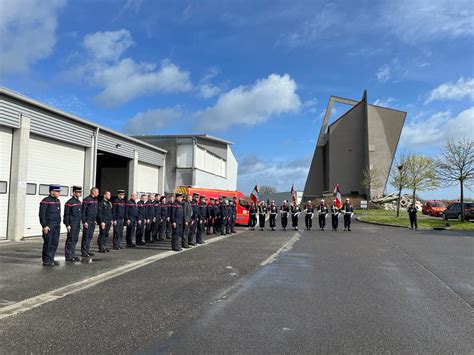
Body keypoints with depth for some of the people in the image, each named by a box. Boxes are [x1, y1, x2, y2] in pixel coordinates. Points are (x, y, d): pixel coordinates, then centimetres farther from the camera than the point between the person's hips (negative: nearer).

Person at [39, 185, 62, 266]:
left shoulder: (57, 201, 13)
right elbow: (42, 214, -13)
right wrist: (44, 226, -17)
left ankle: (51, 259, 18)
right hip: (49, 226, -8)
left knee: (55, 243, 9)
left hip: (57, 226, 8)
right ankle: (46, 260, 7)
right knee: (48, 243, -2)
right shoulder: (45, 201, -11)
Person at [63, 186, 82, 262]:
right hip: (72, 224, -8)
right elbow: (66, 214, -13)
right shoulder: (70, 202, -12)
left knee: (75, 239, 12)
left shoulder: (79, 202, 13)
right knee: (71, 240, -4)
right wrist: (67, 225, -16)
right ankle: (68, 256, 3)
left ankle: (72, 255, 21)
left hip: (78, 224, 8)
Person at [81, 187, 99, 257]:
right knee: (86, 237, -2)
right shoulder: (87, 200, -11)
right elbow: (83, 211, -13)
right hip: (87, 221, -8)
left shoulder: (96, 200, 13)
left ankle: (87, 251, 18)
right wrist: (84, 222, -16)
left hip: (93, 221, 8)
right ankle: (84, 252, 4)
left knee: (90, 236, 10)